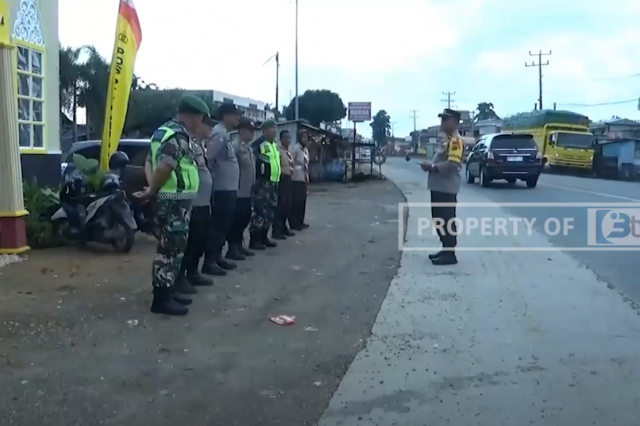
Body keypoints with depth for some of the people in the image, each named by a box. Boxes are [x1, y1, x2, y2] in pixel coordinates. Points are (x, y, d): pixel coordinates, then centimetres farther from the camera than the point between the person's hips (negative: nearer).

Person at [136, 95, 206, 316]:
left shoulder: (164, 130, 17)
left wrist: (151, 188, 11)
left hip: (167, 198, 11)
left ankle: (167, 290, 25)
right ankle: (161, 298, -2)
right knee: (171, 248, -6)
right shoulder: (180, 136, -17)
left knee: (171, 247, 17)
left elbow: (152, 162, 19)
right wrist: (151, 191, -14)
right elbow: (163, 168, -26)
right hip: (175, 200, -11)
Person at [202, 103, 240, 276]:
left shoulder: (225, 134, 17)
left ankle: (217, 257, 23)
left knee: (223, 225, 15)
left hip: (229, 188, 10)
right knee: (218, 226, -7)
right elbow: (207, 157, -23)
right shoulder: (219, 134, -14)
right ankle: (209, 261, -3)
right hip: (222, 189, -10)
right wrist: (211, 177, -16)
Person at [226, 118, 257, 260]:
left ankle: (239, 245, 24)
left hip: (247, 191, 9)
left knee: (245, 218, 14)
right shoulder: (236, 146, -14)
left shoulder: (248, 147, 16)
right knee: (236, 219, -4)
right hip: (239, 192, -9)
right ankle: (232, 248, 3)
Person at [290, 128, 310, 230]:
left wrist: (307, 177, 15)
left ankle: (300, 222, 19)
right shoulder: (295, 148, -11)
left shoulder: (306, 149, 16)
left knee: (302, 201, 11)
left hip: (304, 179, 8)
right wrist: (293, 173, -15)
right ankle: (294, 223, -2)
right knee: (296, 201, -6)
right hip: (296, 179, -8)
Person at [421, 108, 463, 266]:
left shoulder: (455, 140, -14)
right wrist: (431, 166, 8)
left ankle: (450, 254, -2)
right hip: (438, 187, 11)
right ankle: (445, 249, 24)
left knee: (447, 221, -6)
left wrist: (432, 167, -17)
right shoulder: (447, 140, 19)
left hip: (446, 188, -11)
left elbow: (452, 163, -25)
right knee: (439, 220, 15)